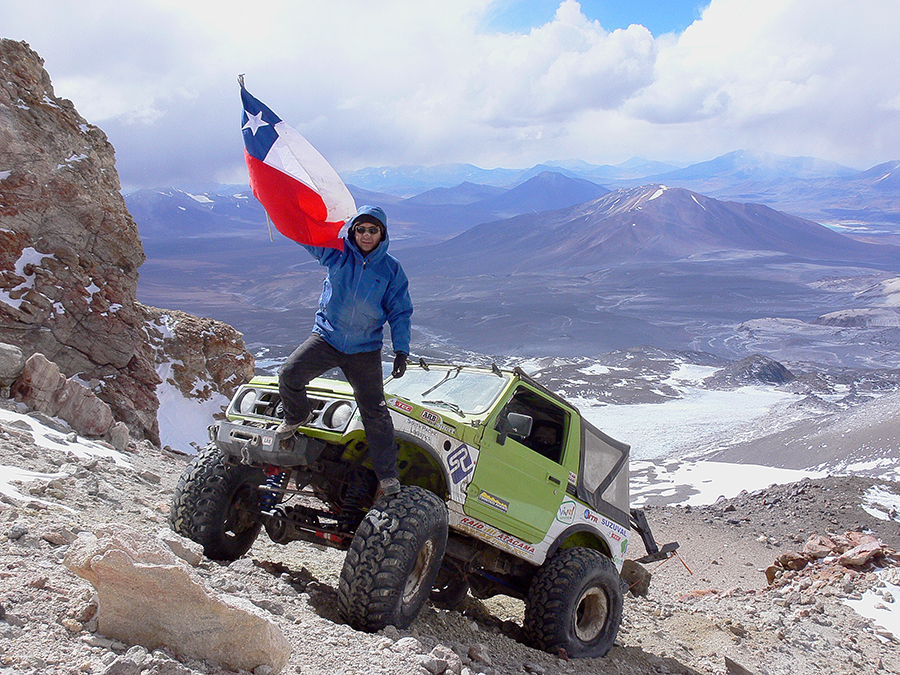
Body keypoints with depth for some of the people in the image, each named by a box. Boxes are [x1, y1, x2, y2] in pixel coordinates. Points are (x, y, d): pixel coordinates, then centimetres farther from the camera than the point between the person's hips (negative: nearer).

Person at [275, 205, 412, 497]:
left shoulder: (391, 269, -2)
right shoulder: (338, 252, -1)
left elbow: (400, 313, 3)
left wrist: (401, 351, -7)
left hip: (365, 349, -1)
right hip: (326, 337, 1)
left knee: (375, 411, 0)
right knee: (289, 374, -17)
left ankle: (388, 474, 11)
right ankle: (297, 417, 16)